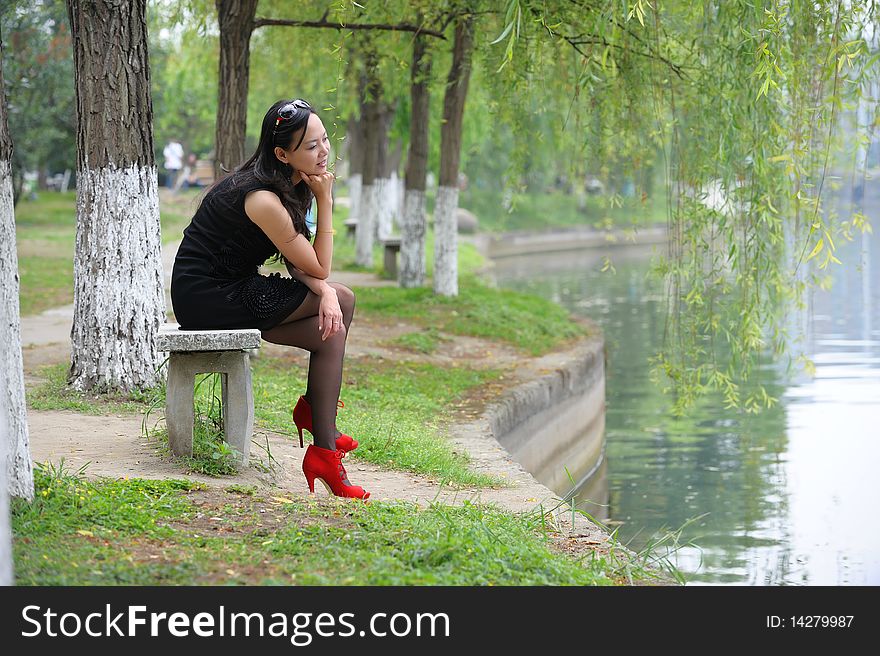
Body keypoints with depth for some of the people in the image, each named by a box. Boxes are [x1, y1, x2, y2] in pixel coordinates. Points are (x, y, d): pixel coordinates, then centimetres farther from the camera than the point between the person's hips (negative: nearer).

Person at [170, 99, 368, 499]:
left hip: (230, 288, 9)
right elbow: (318, 267, -15)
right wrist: (325, 200, -13)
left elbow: (297, 263, 5)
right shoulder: (263, 200, -24)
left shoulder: (292, 185, 5)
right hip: (206, 298, -9)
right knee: (342, 301, -12)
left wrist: (325, 292, -14)